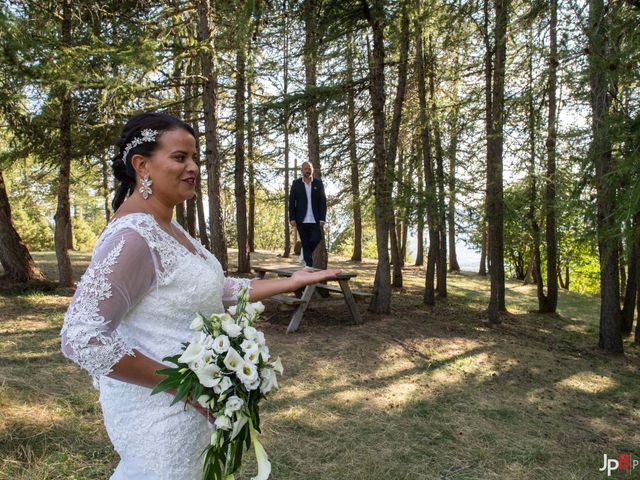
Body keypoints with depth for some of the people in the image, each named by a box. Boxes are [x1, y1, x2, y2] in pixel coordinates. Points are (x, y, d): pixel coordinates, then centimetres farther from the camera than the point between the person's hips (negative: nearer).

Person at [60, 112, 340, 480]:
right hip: (160, 410, -8)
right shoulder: (132, 236, -25)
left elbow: (218, 289, 9)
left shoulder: (169, 227, 4)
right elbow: (82, 339, -29)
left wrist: (292, 282, 7)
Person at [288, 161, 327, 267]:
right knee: (305, 242, 1)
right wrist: (292, 218, -6)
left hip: (315, 219, 1)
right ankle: (309, 264, 9)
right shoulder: (296, 183, 4)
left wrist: (322, 218, -8)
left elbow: (323, 201, 2)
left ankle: (305, 252, 22)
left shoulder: (318, 183, 5)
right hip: (301, 219, 0)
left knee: (317, 239, -8)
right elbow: (291, 202, 2)